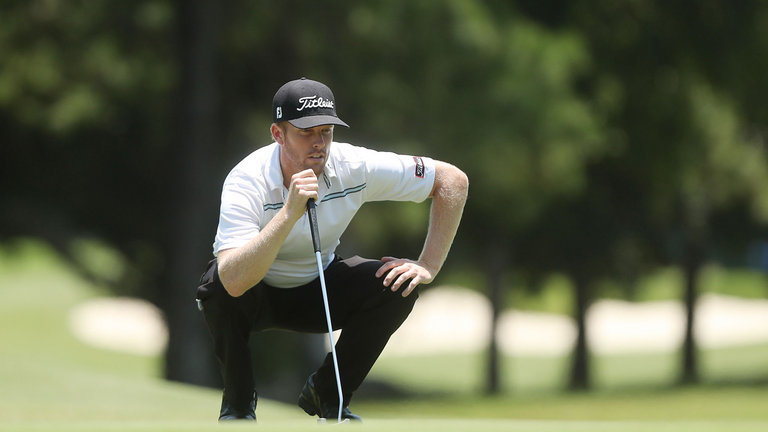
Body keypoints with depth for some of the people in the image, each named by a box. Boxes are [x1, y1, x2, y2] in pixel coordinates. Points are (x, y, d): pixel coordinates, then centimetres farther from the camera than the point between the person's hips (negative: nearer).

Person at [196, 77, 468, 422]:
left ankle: (328, 393, 0)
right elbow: (234, 280, -45)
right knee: (217, 283, -36)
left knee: (397, 285, -22)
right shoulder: (247, 180, -31)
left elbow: (452, 180, -12)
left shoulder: (354, 167, -22)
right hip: (256, 299, -3)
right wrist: (289, 213, -50)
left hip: (317, 291, 3)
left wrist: (428, 267, -17)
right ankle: (237, 402, -10)